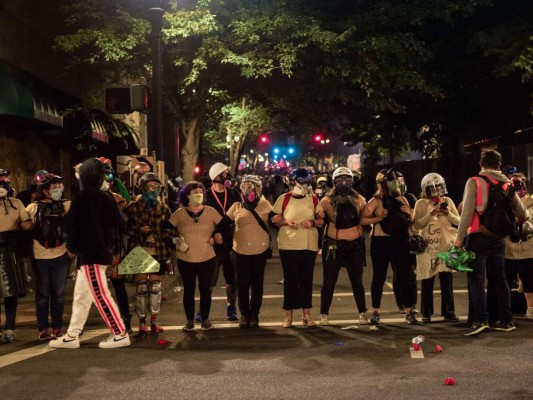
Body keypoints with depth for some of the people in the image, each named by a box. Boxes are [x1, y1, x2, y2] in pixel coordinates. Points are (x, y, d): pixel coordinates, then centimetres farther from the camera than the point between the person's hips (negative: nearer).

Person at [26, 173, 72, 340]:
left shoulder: (67, 206, 3)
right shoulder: (33, 207, 2)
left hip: (61, 256, 1)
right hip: (40, 257, -1)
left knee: (58, 293, 8)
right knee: (42, 293, 7)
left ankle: (57, 328, 17)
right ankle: (42, 328, 15)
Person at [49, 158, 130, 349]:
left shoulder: (82, 197, -12)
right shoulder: (107, 198, 9)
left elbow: (71, 225, -12)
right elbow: (117, 224, 11)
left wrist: (71, 247, 5)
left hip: (89, 254, -8)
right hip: (102, 252, 8)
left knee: (101, 296, -5)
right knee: (81, 296, 14)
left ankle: (120, 334, -2)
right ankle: (72, 336, 19)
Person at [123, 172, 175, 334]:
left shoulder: (163, 208, 9)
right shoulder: (133, 206, 2)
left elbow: (171, 229, 7)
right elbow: (124, 226, 0)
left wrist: (155, 231, -10)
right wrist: (139, 229, -16)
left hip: (159, 252, 2)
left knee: (155, 286, 6)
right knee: (141, 286, -1)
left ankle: (154, 321, 14)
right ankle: (142, 322, 6)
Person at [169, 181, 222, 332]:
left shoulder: (210, 211, 0)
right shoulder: (180, 213, -2)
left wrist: (216, 236, -5)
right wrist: (176, 243, -7)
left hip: (207, 258, 1)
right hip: (186, 259, 0)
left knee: (205, 289, 6)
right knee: (189, 289, 6)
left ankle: (205, 319, 18)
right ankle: (189, 320, 16)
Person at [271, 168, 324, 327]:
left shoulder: (313, 200, 6)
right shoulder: (284, 199, 0)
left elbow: (322, 220, 10)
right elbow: (274, 220, 2)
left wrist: (313, 222, -10)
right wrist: (286, 222, -15)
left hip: (309, 246, 2)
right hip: (288, 245, -2)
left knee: (307, 279, 6)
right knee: (290, 279, 2)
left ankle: (306, 313, 16)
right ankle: (288, 314, 11)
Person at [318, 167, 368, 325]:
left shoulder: (359, 200, 8)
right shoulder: (326, 201, -1)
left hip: (355, 245, 2)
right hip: (333, 245, -2)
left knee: (357, 281, 10)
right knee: (329, 281, 2)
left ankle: (362, 313, 21)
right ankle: (324, 315, 11)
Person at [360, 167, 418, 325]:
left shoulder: (401, 199, 11)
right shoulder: (376, 201, -2)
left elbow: (410, 220, 17)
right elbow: (363, 220, -9)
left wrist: (408, 213, -4)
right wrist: (379, 218, -20)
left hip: (400, 241, 4)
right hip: (381, 242, -4)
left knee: (405, 276, 2)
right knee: (379, 277, 3)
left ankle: (409, 311, 10)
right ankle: (376, 312, 13)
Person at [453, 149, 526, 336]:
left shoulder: (474, 182, -6)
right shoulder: (507, 184, 7)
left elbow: (467, 212, -13)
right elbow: (522, 213, 10)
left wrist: (459, 237, -11)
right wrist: (512, 225, 32)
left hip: (478, 236, -4)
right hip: (498, 238, 4)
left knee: (476, 278, -3)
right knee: (499, 278, 12)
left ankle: (480, 320, -13)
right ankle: (506, 320, 14)